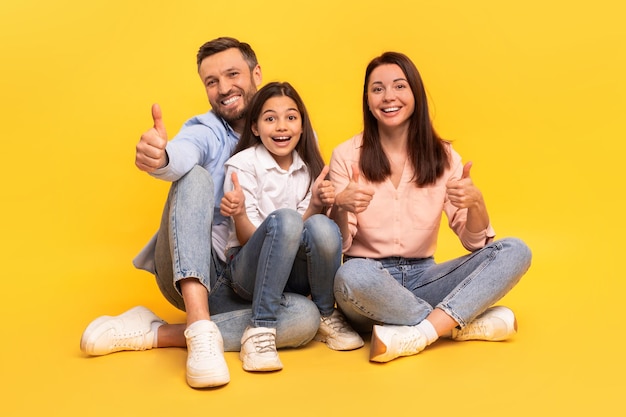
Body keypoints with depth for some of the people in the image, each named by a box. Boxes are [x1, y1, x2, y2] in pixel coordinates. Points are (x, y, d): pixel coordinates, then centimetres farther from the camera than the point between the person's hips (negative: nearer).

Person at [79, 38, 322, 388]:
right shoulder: (206, 131, -2)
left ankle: (155, 333, -22)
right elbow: (184, 154, -28)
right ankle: (201, 328, -39)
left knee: (306, 316, -27)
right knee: (195, 177, -26)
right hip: (185, 272, -2)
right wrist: (159, 156, -51)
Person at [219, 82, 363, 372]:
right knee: (284, 219, -33)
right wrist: (238, 214, -33)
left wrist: (316, 206, -20)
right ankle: (260, 329, -28)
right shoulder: (243, 165, -9)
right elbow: (249, 240, -12)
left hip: (295, 272, 3)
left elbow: (303, 235, -1)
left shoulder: (308, 167, 2)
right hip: (250, 269, -3)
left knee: (322, 226, -29)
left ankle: (326, 318, -7)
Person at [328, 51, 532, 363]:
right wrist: (341, 207, -29)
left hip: (421, 277, 3)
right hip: (369, 278, -3)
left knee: (515, 251, -15)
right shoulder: (347, 156, -3)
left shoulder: (442, 156, 3)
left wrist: (476, 202, -23)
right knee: (352, 276, -38)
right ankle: (463, 323, -17)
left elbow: (475, 242, -1)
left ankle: (417, 335, -27)